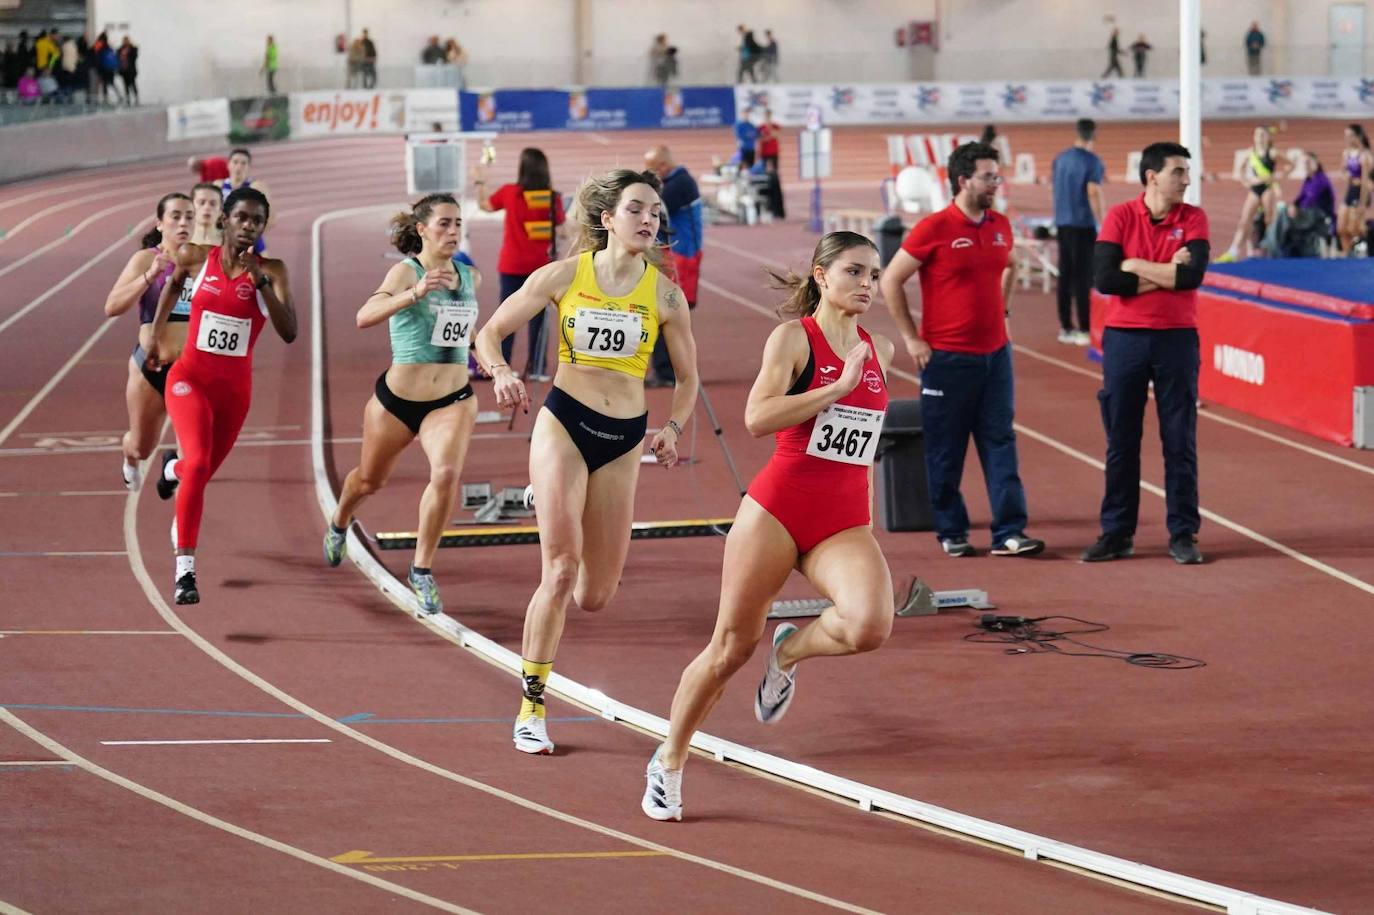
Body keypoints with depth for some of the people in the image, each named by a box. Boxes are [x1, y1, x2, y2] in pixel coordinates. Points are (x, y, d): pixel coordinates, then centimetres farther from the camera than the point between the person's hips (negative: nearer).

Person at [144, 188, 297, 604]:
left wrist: (260, 280, -24)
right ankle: (185, 569, -25)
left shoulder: (271, 270, -7)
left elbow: (289, 332, -18)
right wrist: (156, 335, 21)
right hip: (190, 378, -2)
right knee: (198, 463, -25)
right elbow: (174, 282, 19)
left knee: (202, 471, 19)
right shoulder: (195, 258, -5)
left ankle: (174, 469, 60)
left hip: (235, 387, 2)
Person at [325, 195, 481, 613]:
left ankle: (422, 569, -11)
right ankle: (339, 525, 56)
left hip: (452, 401, 2)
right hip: (397, 399, -2)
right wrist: (415, 293, -46)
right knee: (370, 479, 20)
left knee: (447, 472, -26)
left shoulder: (470, 277, 2)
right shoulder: (406, 271, -15)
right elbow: (365, 316, -34)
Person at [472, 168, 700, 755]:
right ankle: (531, 708, -7)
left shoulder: (664, 294, 1)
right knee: (561, 569, -17)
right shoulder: (563, 276, -3)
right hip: (563, 424, -2)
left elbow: (687, 377, 12)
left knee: (595, 596, 3)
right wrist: (500, 372, -19)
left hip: (623, 441, 3)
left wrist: (673, 429, -3)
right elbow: (489, 333, 1)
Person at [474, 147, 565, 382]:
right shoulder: (553, 198, -7)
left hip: (512, 266, 0)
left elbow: (484, 205, 13)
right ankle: (536, 368, 8)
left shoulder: (509, 193, -6)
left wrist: (480, 184, 28)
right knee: (538, 317, 8)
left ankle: (501, 366, 5)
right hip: (541, 265, 0)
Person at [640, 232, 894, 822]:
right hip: (778, 508, -4)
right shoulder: (793, 337, -4)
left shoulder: (879, 351, 13)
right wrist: (839, 387, -19)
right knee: (732, 647, 3)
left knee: (870, 625, -25)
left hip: (843, 524, 4)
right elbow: (757, 418, -18)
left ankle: (789, 652, 8)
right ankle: (669, 763, 23)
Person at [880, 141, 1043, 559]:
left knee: (1000, 443, 1)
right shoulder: (934, 228, -12)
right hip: (948, 357, -5)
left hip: (995, 353, 5)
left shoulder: (999, 226, 6)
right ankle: (951, 532, 14)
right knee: (946, 449, 4)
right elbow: (891, 280, -7)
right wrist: (911, 338, -8)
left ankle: (1009, 533, 0)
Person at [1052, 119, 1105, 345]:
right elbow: (1093, 194, -17)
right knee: (1084, 277, -4)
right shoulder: (1092, 161, -11)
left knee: (1065, 275, 10)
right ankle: (1084, 330, -6)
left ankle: (1066, 327, 13)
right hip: (1083, 225, -6)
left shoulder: (1060, 159, 9)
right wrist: (1102, 224, -13)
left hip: (1062, 224, 6)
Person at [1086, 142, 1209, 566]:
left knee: (1180, 442, 2)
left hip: (1177, 338, 0)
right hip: (1124, 337, 0)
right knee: (1121, 443, 6)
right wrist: (1165, 273, -11)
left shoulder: (1193, 219, 1)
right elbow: (1104, 278, -12)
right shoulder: (1120, 217, -1)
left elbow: (1192, 274, -14)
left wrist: (1134, 266, -10)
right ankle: (1116, 534, 13)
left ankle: (1183, 535, 8)